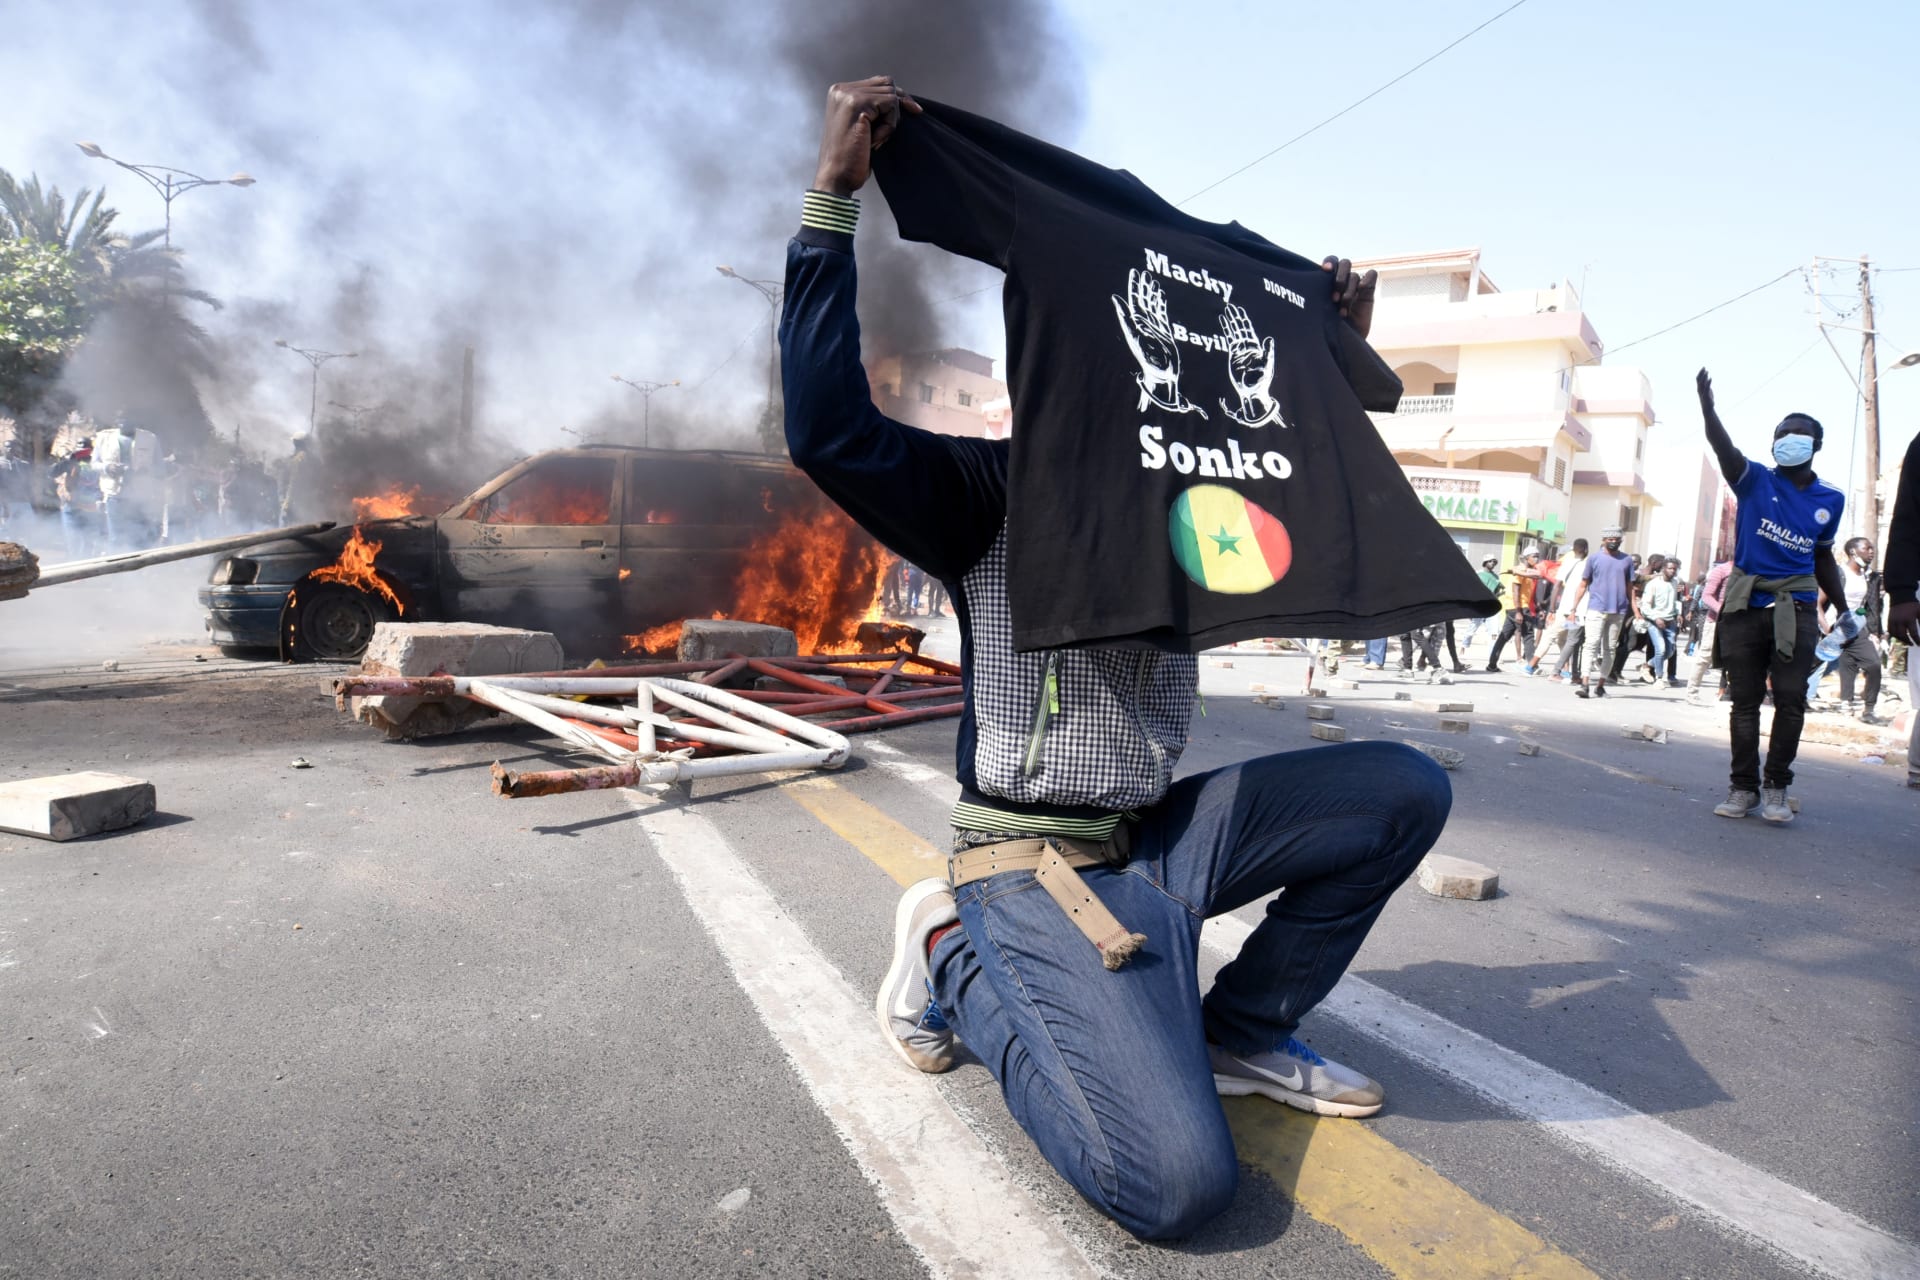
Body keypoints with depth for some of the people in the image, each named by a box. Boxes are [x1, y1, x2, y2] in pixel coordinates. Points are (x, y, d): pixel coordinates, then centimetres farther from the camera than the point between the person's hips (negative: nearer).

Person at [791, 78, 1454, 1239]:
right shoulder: (987, 489, -7)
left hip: (1164, 834, 7)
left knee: (1406, 789, -2)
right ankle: (956, 954, 3)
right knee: (1176, 1182, -21)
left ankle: (1242, 1032, 10)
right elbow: (829, 429, -23)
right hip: (1039, 859, -7)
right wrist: (834, 198, -23)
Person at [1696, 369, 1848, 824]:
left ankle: (1776, 786, 7)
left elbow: (1823, 557, 20)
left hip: (1795, 610, 2)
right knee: (1745, 700, 3)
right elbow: (1724, 448, -20)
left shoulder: (1830, 500, 9)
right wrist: (1707, 407, -37)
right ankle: (1743, 786, 11)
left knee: (1791, 698, -5)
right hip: (1745, 606, -2)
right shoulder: (1755, 481, 0)